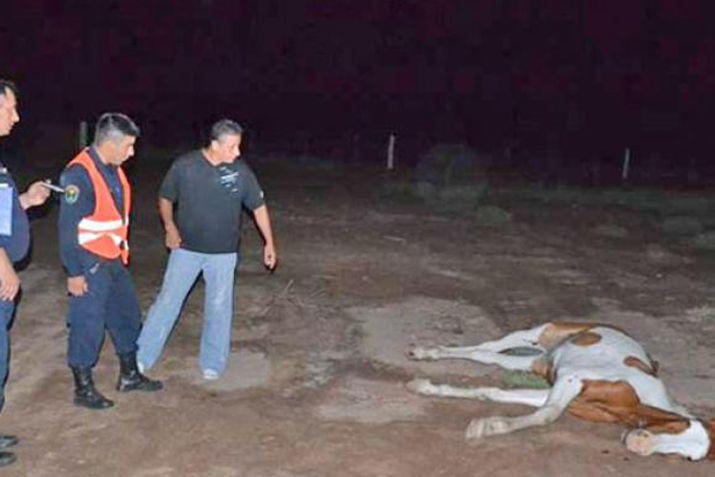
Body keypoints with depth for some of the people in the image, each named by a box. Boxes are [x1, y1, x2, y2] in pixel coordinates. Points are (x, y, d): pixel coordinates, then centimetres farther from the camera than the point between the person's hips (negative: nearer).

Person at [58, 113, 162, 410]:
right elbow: (67, 227, -21)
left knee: (127, 315, 18)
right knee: (88, 325, 1)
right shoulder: (79, 174, -22)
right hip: (89, 263, -9)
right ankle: (83, 389, 17)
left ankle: (129, 375, 34)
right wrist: (73, 273, -19)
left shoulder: (112, 168, 6)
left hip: (113, 259, 9)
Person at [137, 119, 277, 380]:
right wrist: (170, 227, -13)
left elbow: (258, 206, 4)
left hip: (223, 253, 1)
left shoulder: (241, 171, -7)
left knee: (219, 308, 8)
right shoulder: (184, 165, -11)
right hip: (186, 249, -1)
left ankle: (212, 363, 24)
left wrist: (269, 242, 4)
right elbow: (165, 198, 3)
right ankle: (141, 358, 14)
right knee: (167, 301, 3)